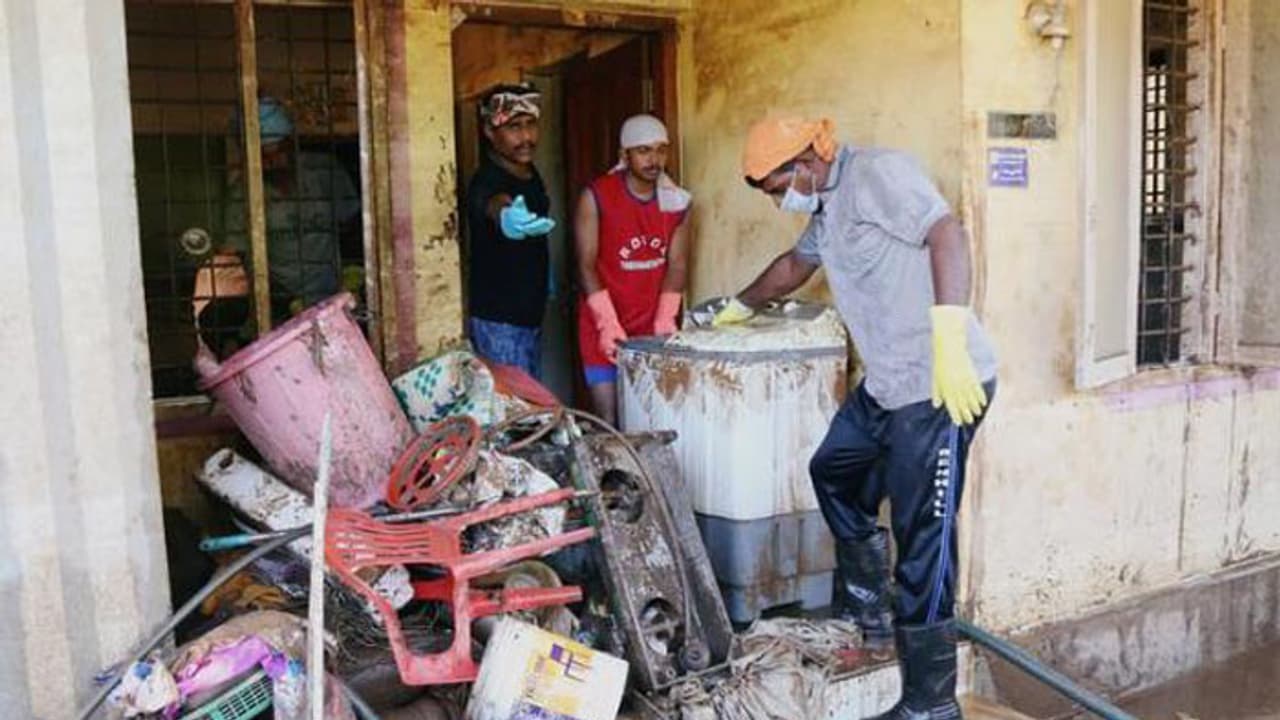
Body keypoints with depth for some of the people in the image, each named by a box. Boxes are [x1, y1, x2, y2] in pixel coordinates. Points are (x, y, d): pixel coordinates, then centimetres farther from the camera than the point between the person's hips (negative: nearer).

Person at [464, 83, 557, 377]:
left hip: (531, 315, 8)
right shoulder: (486, 182, -22)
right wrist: (507, 218, -69)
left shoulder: (531, 175, 4)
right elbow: (496, 205, -48)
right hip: (498, 322, -8)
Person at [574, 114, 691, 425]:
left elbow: (676, 265, 3)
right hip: (604, 326, -3)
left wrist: (665, 321, -7)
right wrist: (608, 325, -17)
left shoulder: (677, 201, 2)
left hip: (652, 329, 3)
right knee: (610, 420, -5)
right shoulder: (596, 197, -10)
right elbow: (586, 266, -11)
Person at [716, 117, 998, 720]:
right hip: (885, 383, 11)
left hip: (940, 387, -11)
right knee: (833, 472, 25)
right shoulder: (828, 206, 18)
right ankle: (869, 605, 43)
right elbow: (795, 264, 35)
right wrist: (739, 307, 48)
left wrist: (950, 342, -33)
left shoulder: (876, 173, -12)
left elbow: (947, 234, -24)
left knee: (922, 541, -5)